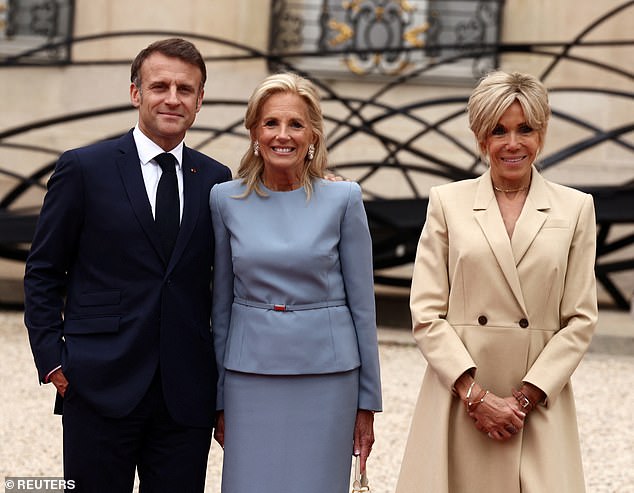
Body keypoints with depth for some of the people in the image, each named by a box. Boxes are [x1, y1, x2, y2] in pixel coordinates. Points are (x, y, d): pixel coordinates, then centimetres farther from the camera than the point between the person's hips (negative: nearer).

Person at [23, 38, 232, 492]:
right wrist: (52, 360, -4)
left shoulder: (216, 179, 8)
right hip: (101, 386, -3)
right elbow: (43, 272, 2)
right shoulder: (84, 169, -1)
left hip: (187, 393, 3)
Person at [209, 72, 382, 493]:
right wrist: (219, 400, 8)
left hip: (325, 376, -1)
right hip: (251, 376, 1)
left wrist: (368, 402, 1)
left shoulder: (343, 199, -3)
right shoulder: (226, 199, 2)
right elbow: (222, 304, 8)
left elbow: (362, 304, 1)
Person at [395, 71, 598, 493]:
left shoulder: (575, 208, 6)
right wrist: (477, 395, -8)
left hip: (540, 406, 0)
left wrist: (525, 397, -6)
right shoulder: (448, 202, 4)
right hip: (457, 405, 0)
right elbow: (426, 313, 0)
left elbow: (581, 319, 3)